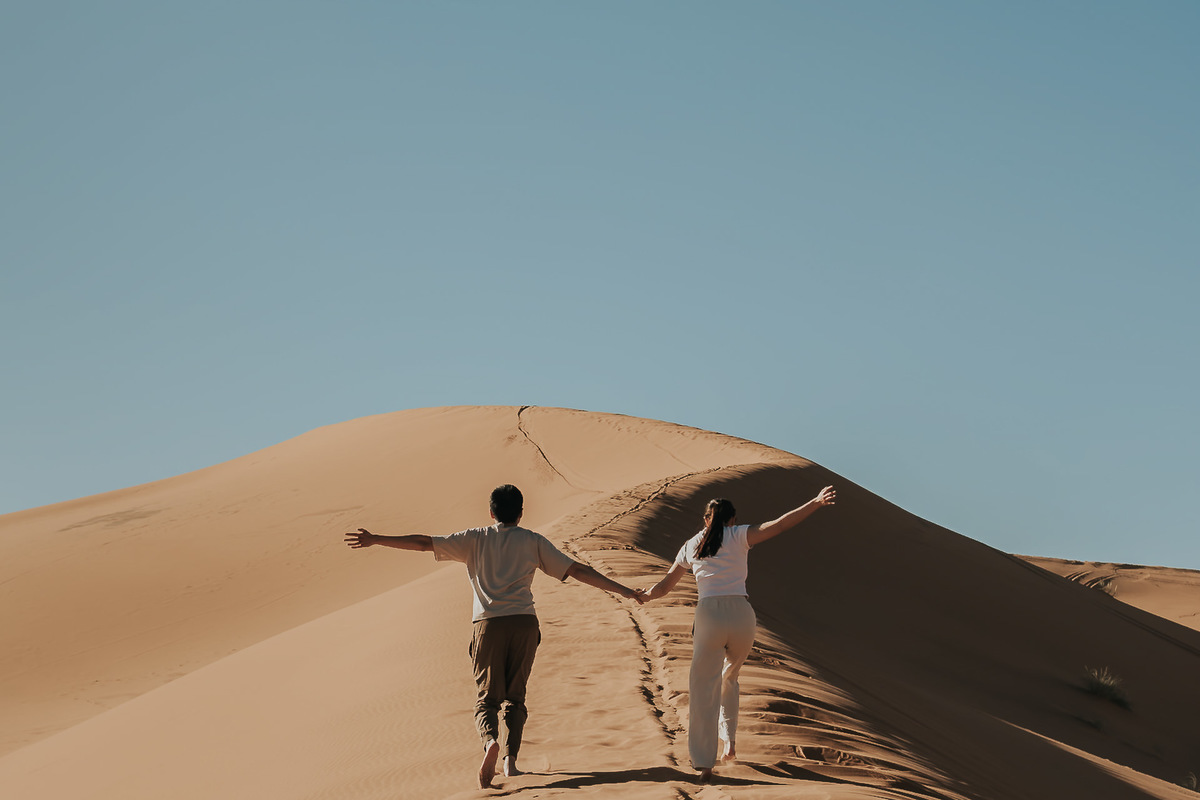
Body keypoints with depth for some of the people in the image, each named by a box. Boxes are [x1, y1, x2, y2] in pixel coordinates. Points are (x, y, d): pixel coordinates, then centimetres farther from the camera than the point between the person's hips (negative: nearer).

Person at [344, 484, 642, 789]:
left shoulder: (475, 539, 12)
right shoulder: (533, 542, 11)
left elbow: (423, 542, 9)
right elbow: (577, 570, 8)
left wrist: (375, 540, 15)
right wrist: (622, 590, 12)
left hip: (489, 625, -1)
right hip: (524, 623, 1)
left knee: (488, 697, 4)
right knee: (515, 696, 13)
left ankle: (490, 740, -26)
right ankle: (510, 760, 0)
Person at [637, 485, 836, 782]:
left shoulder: (690, 547, 18)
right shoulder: (738, 536, 9)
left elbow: (664, 586, 27)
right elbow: (779, 524, -4)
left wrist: (645, 595, 48)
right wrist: (815, 503, -8)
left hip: (709, 617, 0)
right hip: (741, 614, 0)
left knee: (703, 691, 4)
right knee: (728, 678, 26)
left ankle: (704, 764, -2)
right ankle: (730, 740, 20)